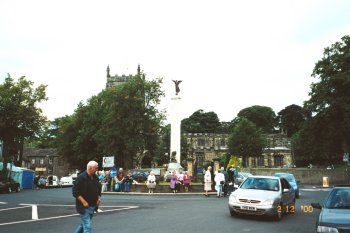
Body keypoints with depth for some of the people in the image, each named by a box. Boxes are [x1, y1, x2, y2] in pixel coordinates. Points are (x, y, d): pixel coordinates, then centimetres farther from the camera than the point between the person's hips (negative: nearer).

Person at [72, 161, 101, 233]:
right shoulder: (81, 177, -15)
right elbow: (75, 191, -16)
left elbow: (99, 189, 21)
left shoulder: (95, 177, 8)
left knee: (84, 224, 19)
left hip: (92, 206, 7)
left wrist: (98, 198, 4)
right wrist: (83, 201, -21)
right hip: (84, 206, -7)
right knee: (87, 227, -8)